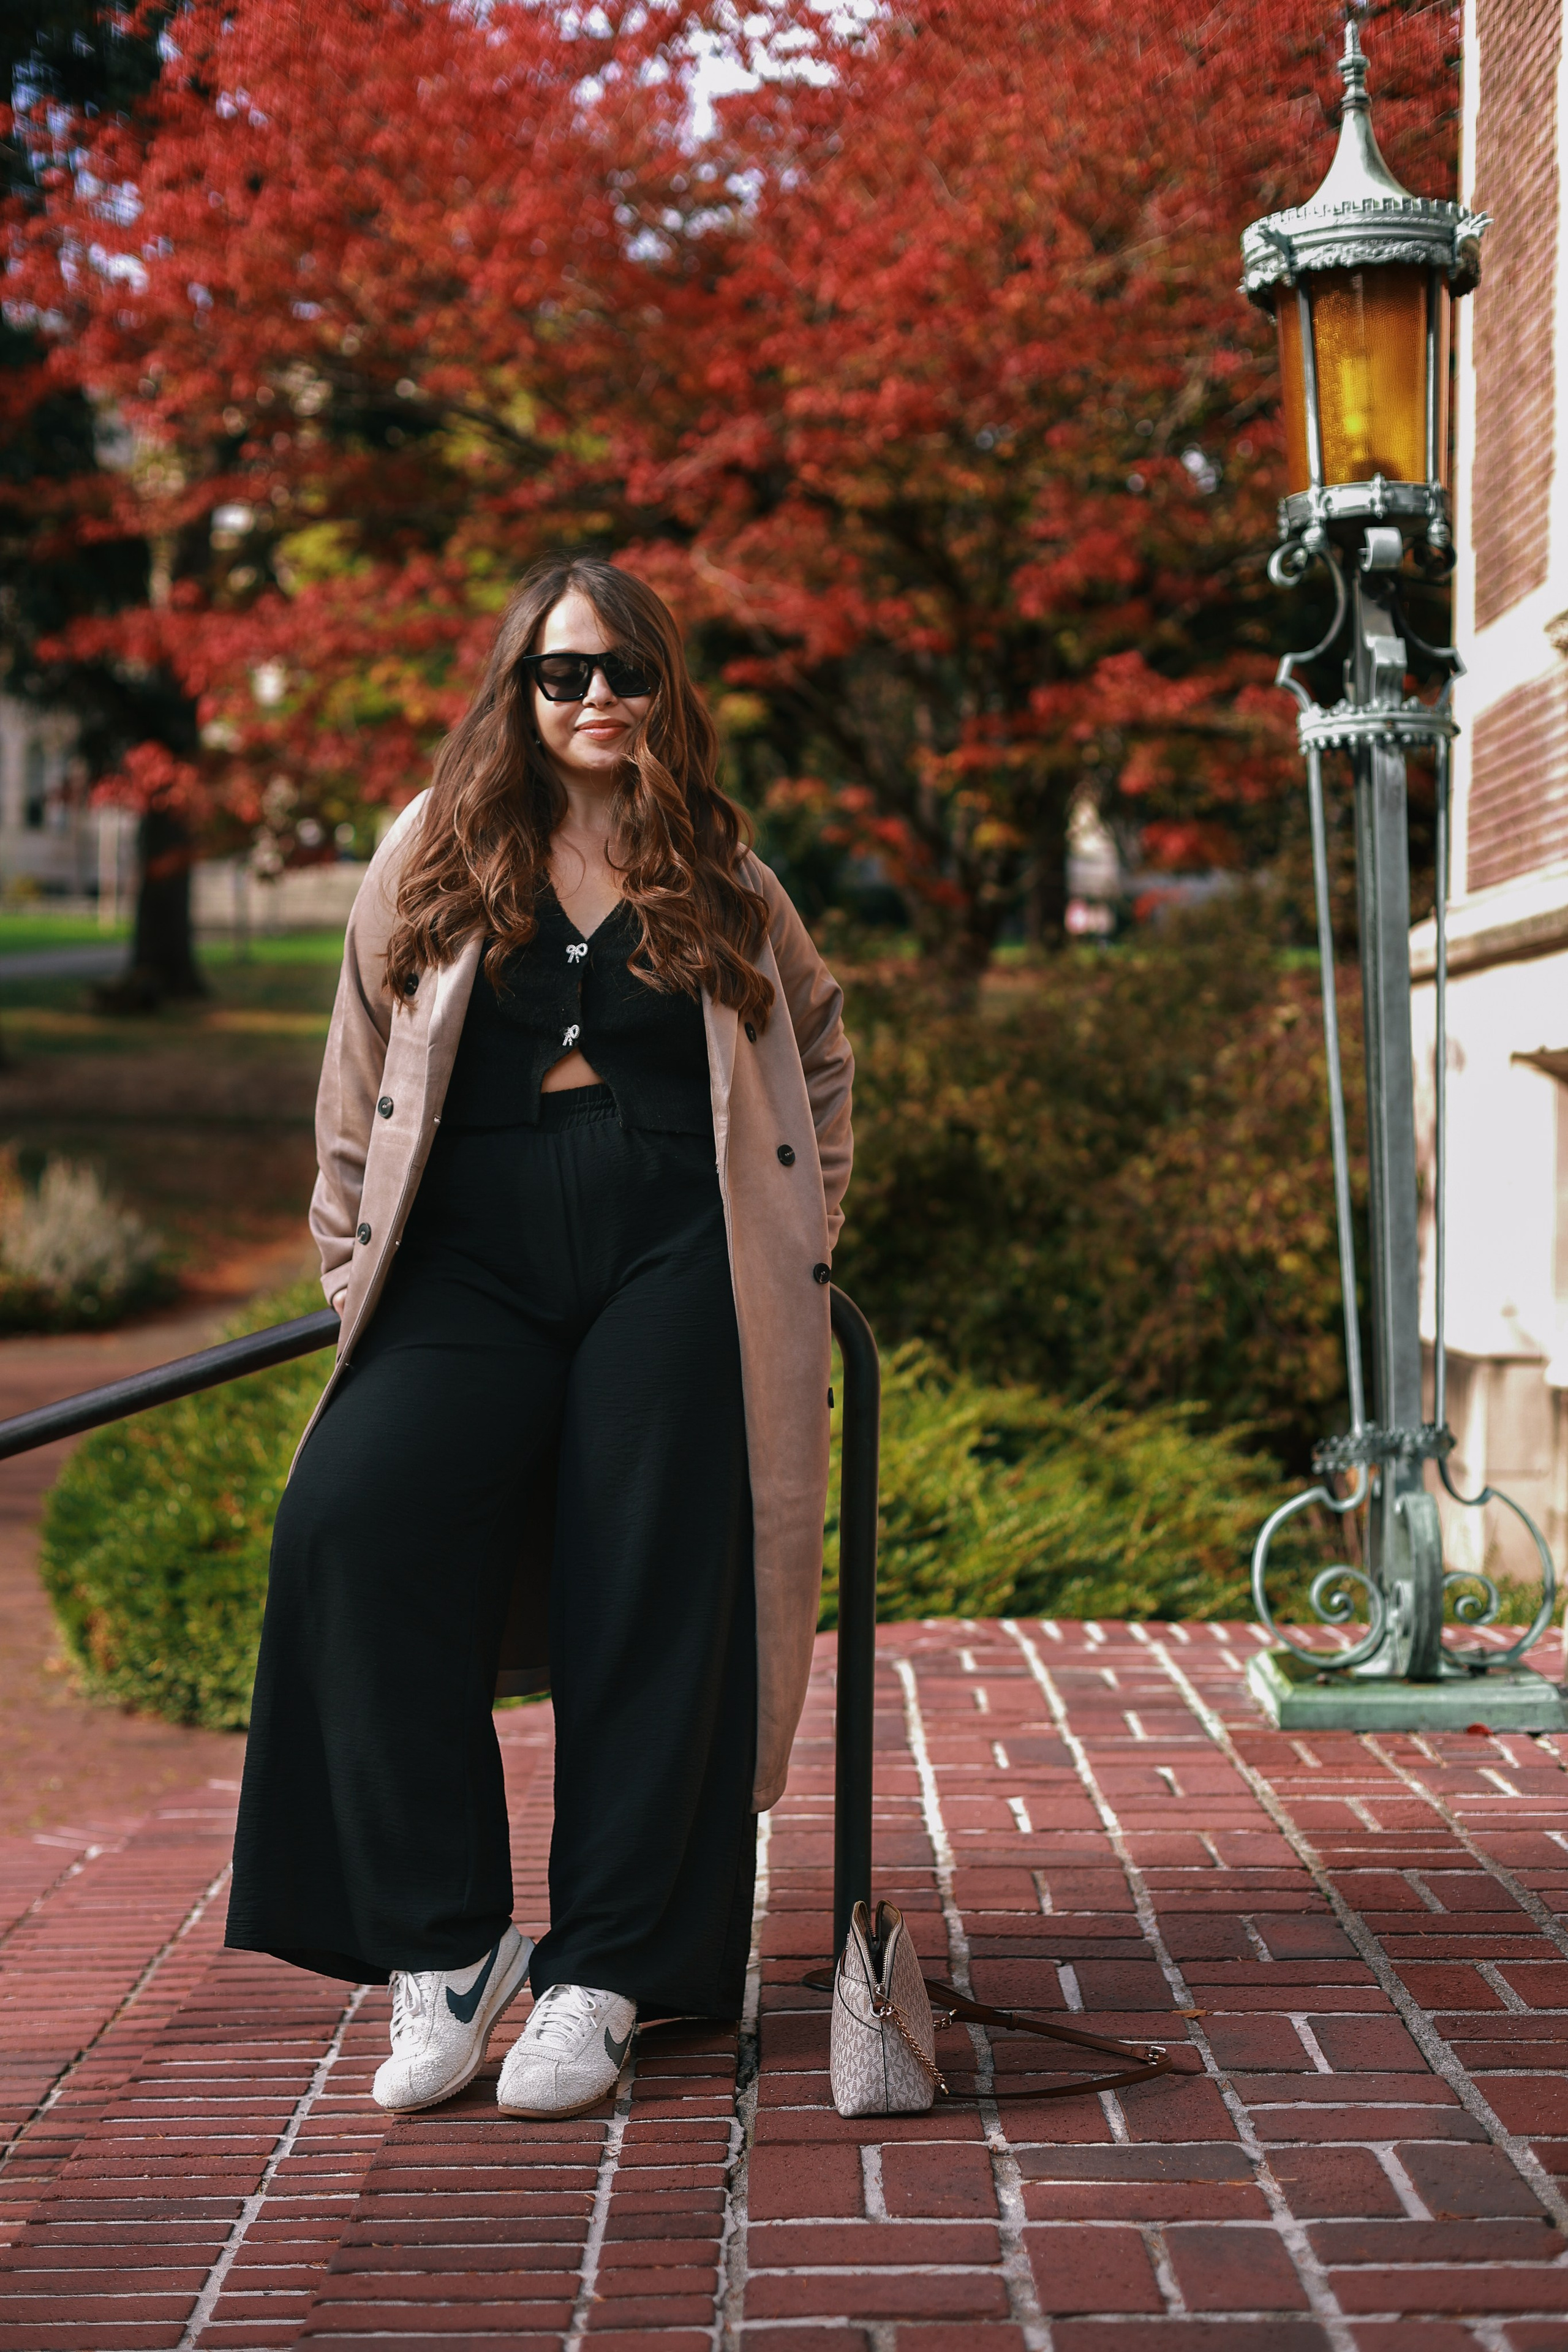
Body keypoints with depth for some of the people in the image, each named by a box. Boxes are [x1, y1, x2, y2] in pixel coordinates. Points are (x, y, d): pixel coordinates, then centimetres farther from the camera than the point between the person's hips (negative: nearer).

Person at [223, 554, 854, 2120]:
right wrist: (357, 1273, 10)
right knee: (352, 1519, -23)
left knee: (651, 1590, -8)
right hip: (475, 1254, 0)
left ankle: (599, 1976, 2)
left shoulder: (719, 874, 16)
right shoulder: (432, 858, 13)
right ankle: (441, 1945, -16)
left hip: (675, 1255, 1)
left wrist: (800, 1239, 20)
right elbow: (358, 1087, 17)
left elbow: (814, 1043, 29)